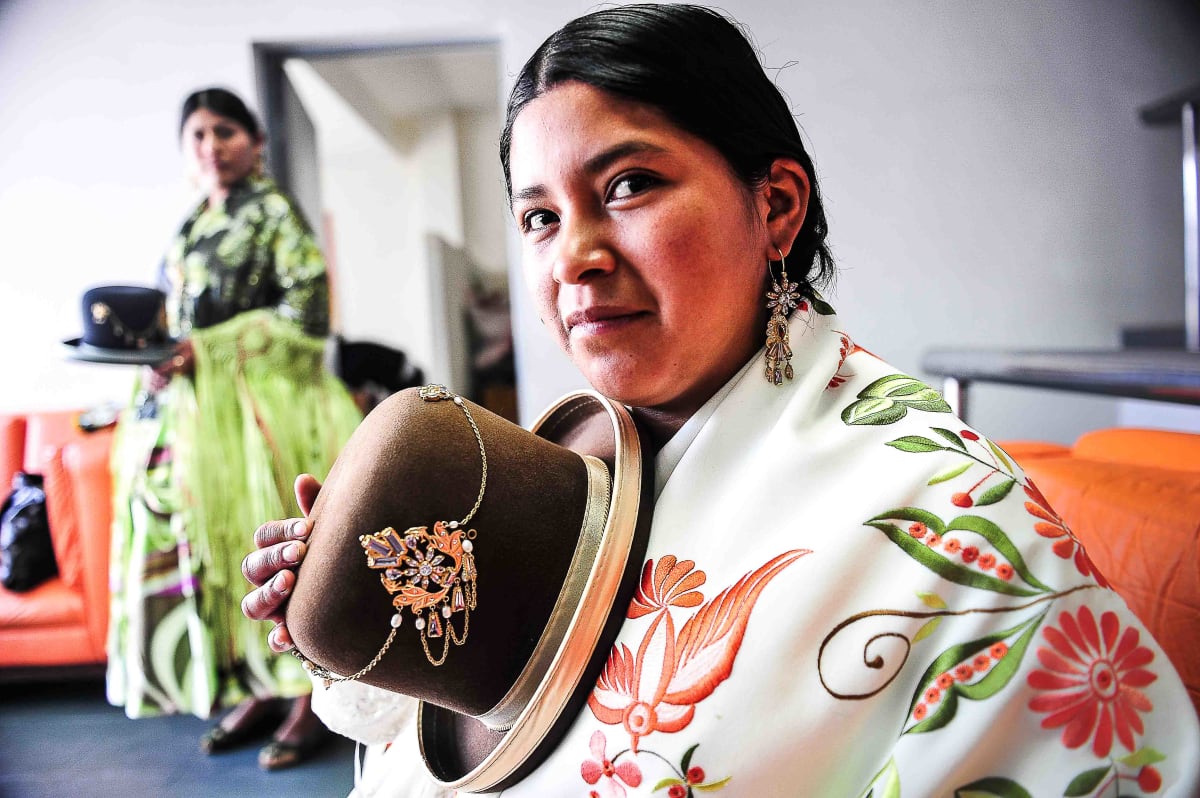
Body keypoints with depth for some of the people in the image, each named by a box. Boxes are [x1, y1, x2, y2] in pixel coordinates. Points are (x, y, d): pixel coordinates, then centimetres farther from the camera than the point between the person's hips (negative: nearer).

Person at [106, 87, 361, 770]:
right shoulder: (191, 227, 18)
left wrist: (209, 351, -17)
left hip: (262, 406, -7)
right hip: (193, 409, 7)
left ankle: (312, 695, 7)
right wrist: (163, 356, 0)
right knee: (211, 545, 6)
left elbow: (308, 312, -12)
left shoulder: (275, 212, -3)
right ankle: (261, 688, 18)